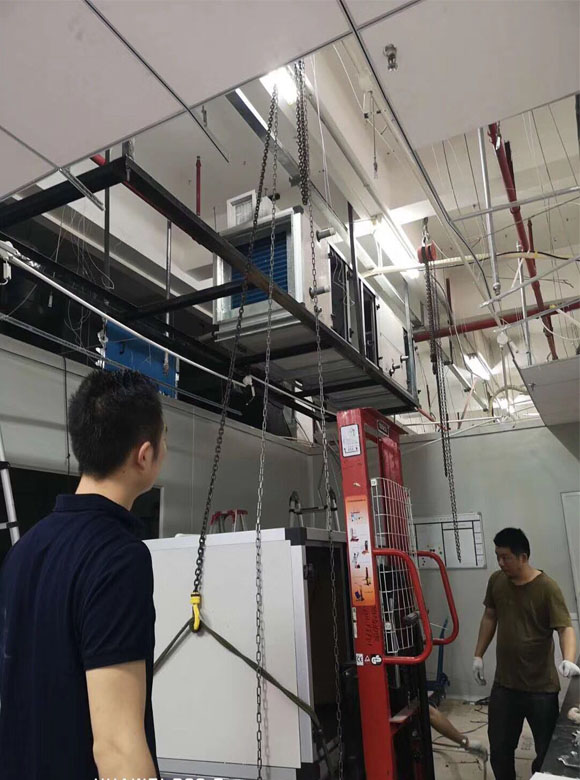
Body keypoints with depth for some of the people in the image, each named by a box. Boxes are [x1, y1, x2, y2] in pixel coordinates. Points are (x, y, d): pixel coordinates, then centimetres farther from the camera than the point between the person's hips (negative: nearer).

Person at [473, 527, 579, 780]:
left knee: (547, 751, 12)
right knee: (499, 749, 15)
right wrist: (478, 655, 11)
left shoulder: (547, 588, -17)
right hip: (504, 683, 4)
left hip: (541, 687, -4)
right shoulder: (496, 581, -1)